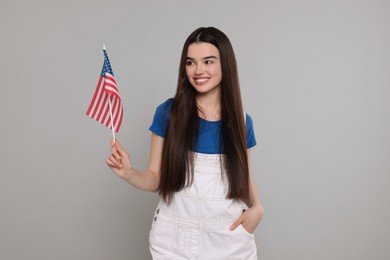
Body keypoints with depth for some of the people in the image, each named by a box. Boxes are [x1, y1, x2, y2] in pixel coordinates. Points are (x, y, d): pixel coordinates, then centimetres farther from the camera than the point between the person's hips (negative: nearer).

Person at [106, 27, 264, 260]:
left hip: (229, 239, 2)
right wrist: (129, 173, -20)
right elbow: (156, 179, -1)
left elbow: (244, 178, 10)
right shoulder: (168, 113, -6)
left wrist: (257, 208, -8)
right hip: (174, 239, -1)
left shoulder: (242, 122, -1)